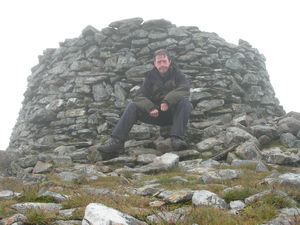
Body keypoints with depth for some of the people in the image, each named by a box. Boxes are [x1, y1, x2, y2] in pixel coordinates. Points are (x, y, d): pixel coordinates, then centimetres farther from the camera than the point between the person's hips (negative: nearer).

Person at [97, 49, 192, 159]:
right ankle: (116, 142, -33)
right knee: (132, 106, -18)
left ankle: (176, 138, -44)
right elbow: (140, 96, -7)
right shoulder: (150, 76, 6)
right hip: (155, 113, 2)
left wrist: (167, 101, -35)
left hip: (173, 113, -2)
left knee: (185, 103, -32)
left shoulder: (177, 74, 0)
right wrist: (150, 108, -27)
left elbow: (184, 89, -20)